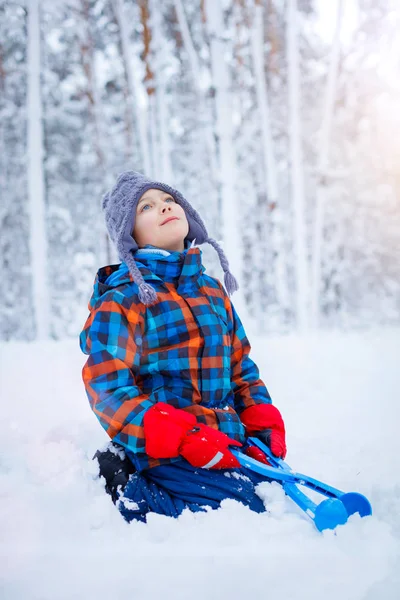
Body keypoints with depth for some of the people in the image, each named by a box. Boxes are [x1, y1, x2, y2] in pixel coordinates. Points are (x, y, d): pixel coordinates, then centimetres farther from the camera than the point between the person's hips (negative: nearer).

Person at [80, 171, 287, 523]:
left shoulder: (212, 291, 15)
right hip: (163, 453, -8)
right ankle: (132, 493, -1)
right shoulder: (120, 302, -6)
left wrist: (266, 428, 5)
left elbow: (241, 367, 20)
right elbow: (109, 391, -13)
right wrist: (184, 438, -22)